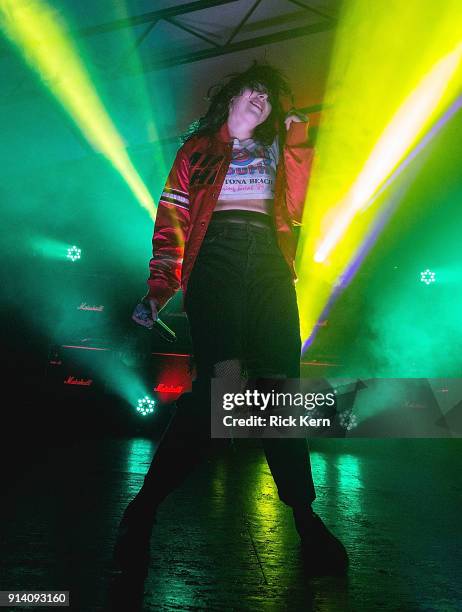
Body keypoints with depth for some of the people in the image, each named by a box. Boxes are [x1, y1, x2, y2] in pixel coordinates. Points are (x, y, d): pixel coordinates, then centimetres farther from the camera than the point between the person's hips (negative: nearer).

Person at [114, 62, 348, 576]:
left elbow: (292, 209, 13)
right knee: (219, 384, -21)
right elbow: (172, 220, 7)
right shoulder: (198, 149, 19)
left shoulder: (272, 150, 28)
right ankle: (142, 512, -8)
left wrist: (296, 143, 12)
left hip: (269, 263, 4)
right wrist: (160, 285, -5)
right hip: (216, 257, -3)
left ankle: (304, 517, 6)